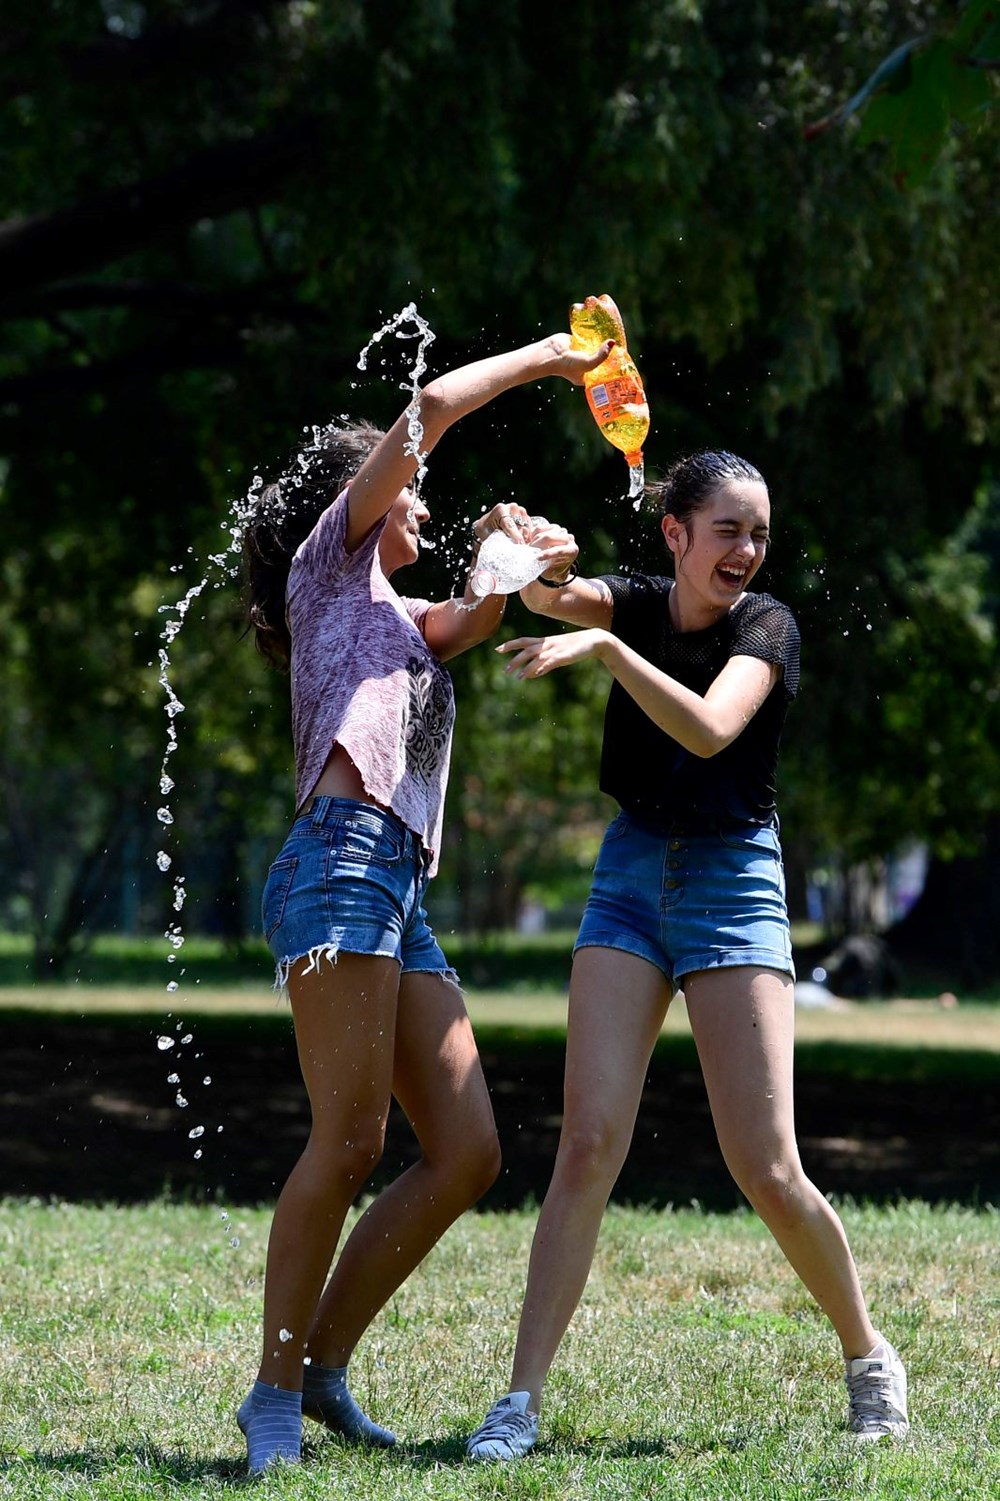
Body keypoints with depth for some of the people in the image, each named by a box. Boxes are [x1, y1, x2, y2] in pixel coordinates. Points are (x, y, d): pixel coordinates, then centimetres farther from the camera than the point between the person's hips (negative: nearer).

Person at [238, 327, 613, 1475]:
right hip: (341, 863, -8)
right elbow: (429, 410, 5)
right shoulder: (331, 557, 13)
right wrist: (541, 357, 14)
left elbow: (476, 620, 17)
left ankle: (323, 1366, 5)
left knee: (466, 1153, 0)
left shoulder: (402, 622, 34)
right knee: (350, 1140, -16)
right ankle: (274, 1391, -11)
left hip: (401, 890, 8)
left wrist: (497, 558, -2)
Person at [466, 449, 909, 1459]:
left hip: (732, 882, -3)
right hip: (630, 876, 3)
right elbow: (551, 596, -16)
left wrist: (603, 648, -36)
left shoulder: (765, 625, -7)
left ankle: (868, 1359, 16)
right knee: (589, 1144, -10)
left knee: (768, 1173, -8)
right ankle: (520, 1403, -8)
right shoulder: (639, 604, 5)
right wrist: (544, 572, -40)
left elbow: (710, 730, -26)